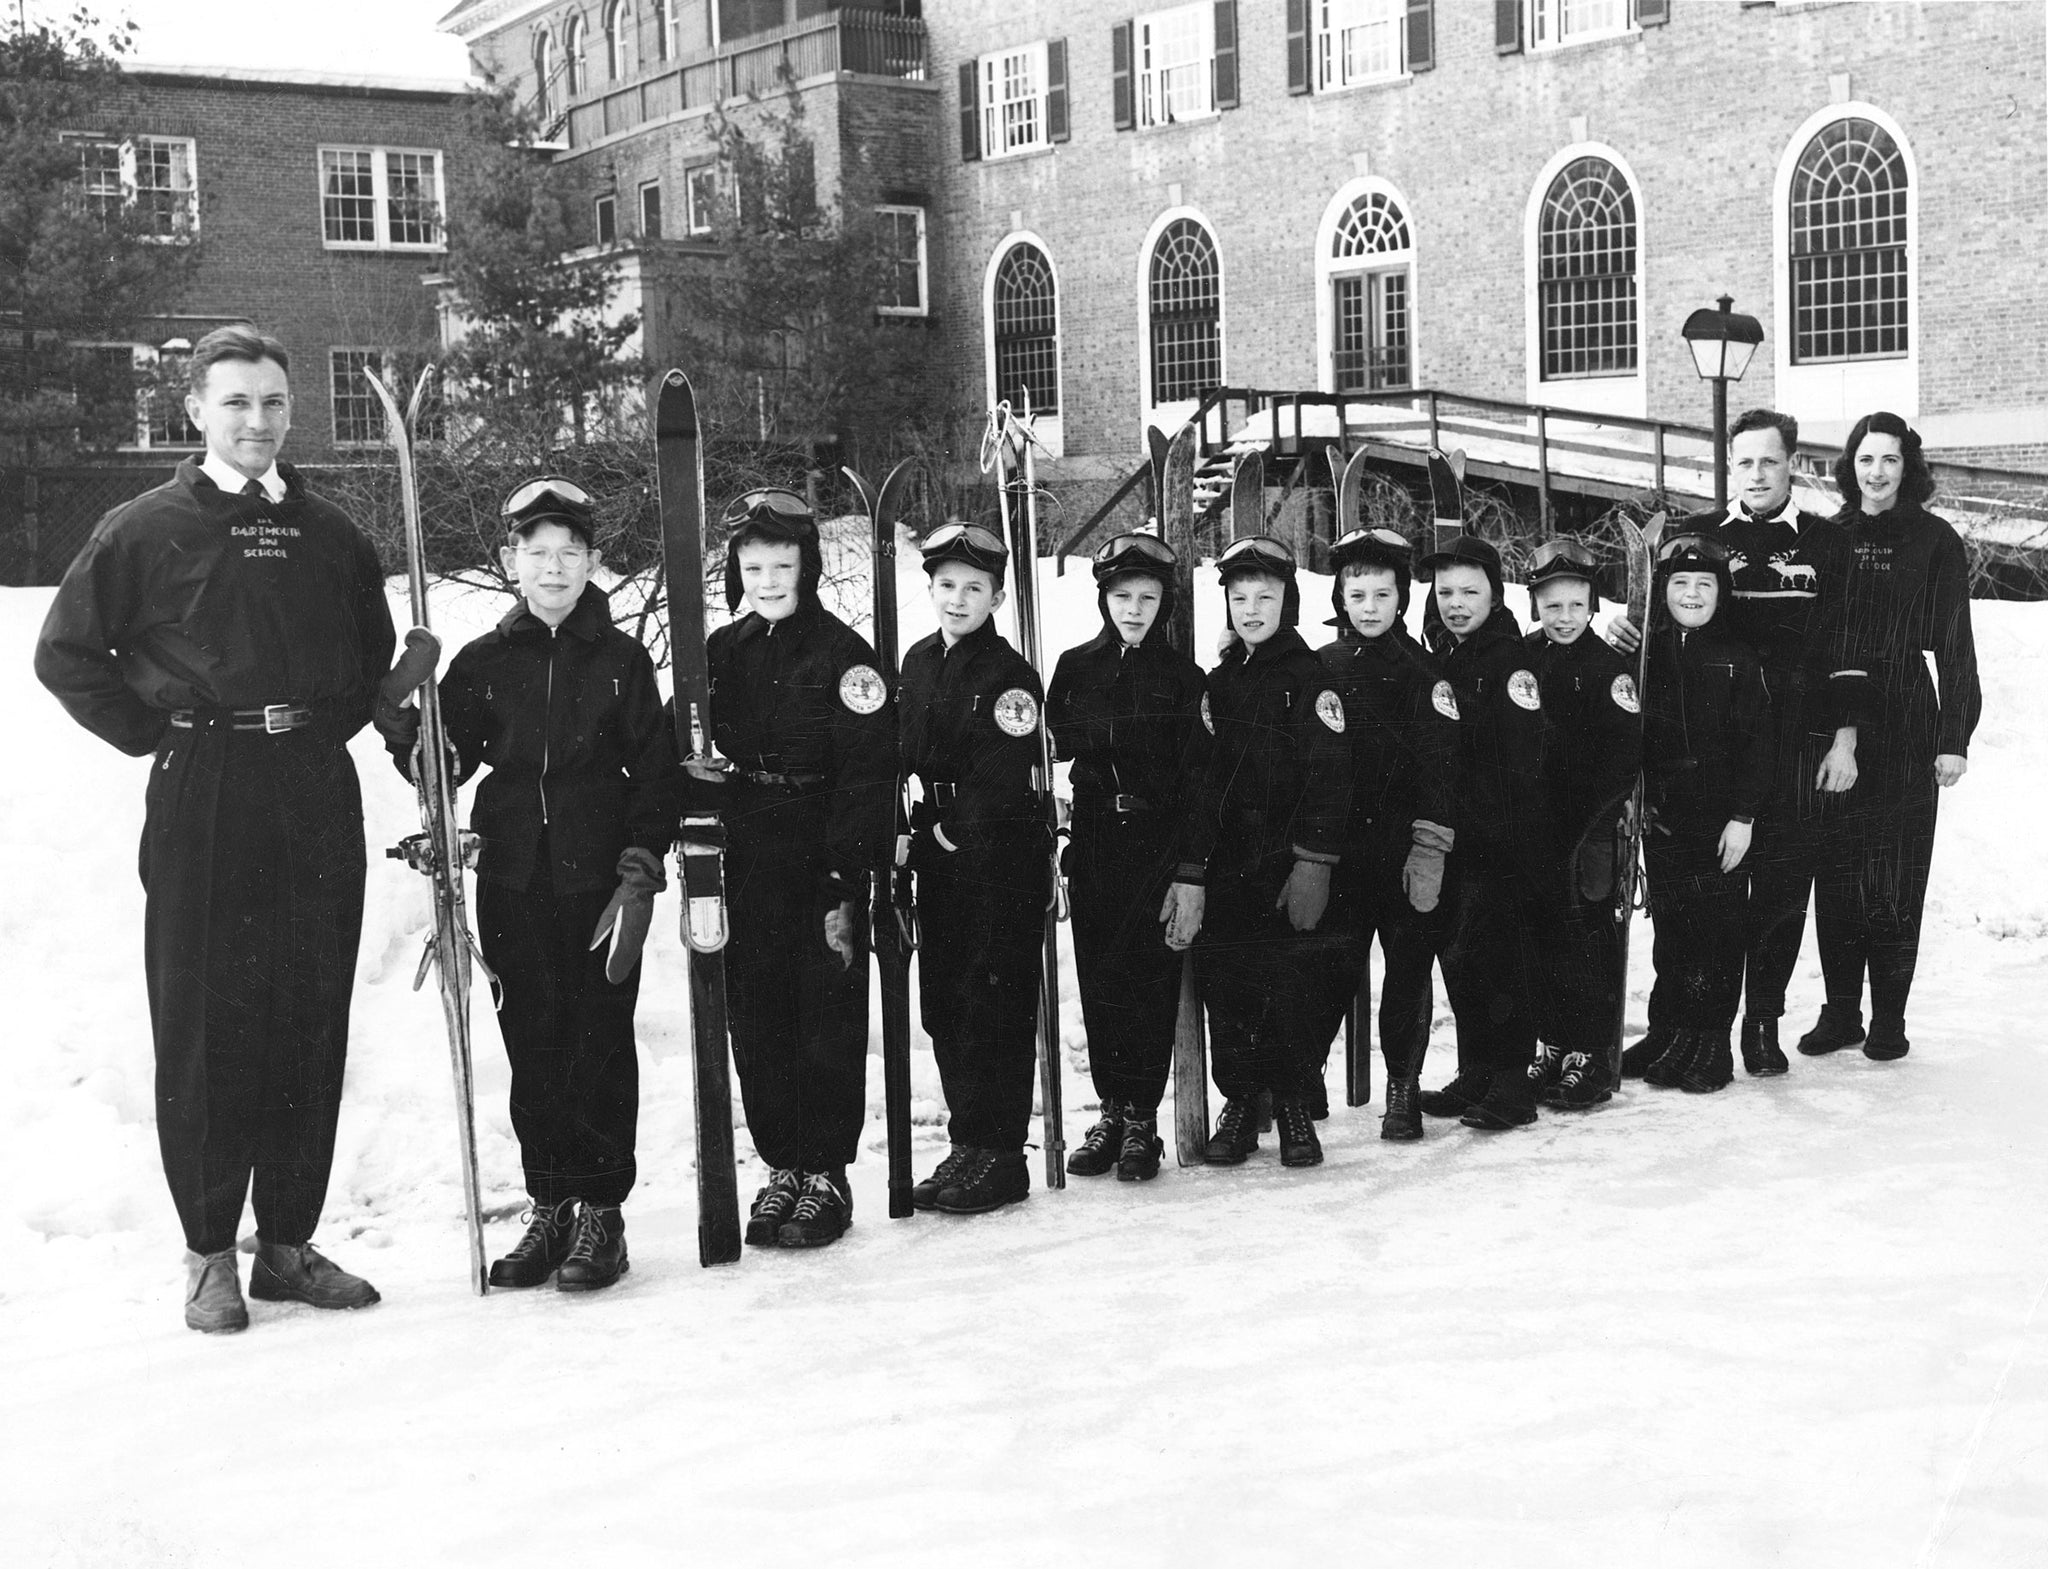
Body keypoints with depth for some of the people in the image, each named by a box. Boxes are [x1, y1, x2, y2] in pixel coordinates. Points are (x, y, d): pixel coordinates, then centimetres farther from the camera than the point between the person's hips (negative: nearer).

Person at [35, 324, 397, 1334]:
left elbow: (373, 653, 24)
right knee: (204, 1027, -1)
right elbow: (67, 654, 3)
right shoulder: (146, 529, 1)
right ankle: (210, 1255, 9)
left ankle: (288, 1241, 16)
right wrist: (156, 734, -3)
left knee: (310, 1023, 6)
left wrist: (329, 728, 10)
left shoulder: (328, 533, 12)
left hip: (316, 796, 4)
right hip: (201, 804, -3)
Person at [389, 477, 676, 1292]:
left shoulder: (621, 660, 3)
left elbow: (656, 774, 2)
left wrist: (639, 873, -6)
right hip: (512, 880, 2)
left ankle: (602, 1211, 7)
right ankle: (549, 1206, 16)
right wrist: (401, 721, -13)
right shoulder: (483, 663, 8)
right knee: (532, 1047, 6)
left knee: (599, 1042, -1)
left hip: (598, 880, -2)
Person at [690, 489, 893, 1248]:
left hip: (822, 870, -5)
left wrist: (844, 882, -16)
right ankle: (781, 1164, 19)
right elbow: (689, 753, 16)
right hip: (745, 871, 5)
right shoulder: (720, 653, 10)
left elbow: (866, 774, -10)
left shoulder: (842, 653, -6)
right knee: (757, 1023, 8)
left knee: (827, 1020, 0)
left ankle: (826, 1172, 10)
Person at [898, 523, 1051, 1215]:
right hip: (938, 857, 7)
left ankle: (1001, 1156, 1)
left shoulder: (1009, 674, -10)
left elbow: (1002, 779, -15)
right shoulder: (918, 663, 13)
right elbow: (903, 755, 14)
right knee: (943, 1004, 9)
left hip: (1000, 856, -7)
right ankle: (966, 1146, 18)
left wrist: (944, 833, -13)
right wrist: (905, 834, 1)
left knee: (995, 1002, -5)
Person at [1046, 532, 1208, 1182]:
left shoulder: (1181, 677, 1)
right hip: (1092, 843, 3)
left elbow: (1196, 779, -3)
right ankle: (1111, 1111, 15)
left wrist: (1185, 872, -10)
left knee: (1148, 976, -6)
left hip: (1156, 844, -3)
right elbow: (1052, 753, 12)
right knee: (1097, 979, 5)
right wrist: (1056, 847, 1)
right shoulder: (1075, 668, 9)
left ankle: (1141, 1118, 2)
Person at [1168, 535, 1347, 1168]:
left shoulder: (1310, 675, -2)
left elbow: (1327, 773, -9)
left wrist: (1313, 860, -16)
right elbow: (1198, 777, 11)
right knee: (1224, 981, 4)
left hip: (1284, 859, -5)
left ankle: (1295, 1107, 10)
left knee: (1288, 983, -3)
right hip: (1225, 861, 5)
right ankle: (1239, 1100, 16)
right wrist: (1190, 870, 4)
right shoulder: (1220, 681, 15)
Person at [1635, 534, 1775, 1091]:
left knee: (1719, 926, 0)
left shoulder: (1738, 659, 0)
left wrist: (1743, 816, -9)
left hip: (1720, 816, -2)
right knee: (1670, 925, 7)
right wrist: (1635, 800, -4)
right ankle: (1678, 1034, 16)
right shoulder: (1645, 654, 6)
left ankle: (1714, 1043, 7)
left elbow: (1756, 742, -3)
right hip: (1662, 815, 2)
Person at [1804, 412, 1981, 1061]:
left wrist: (1954, 737, -6)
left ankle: (1889, 1020, 7)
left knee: (1895, 872, -1)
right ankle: (1840, 1012, 13)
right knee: (1835, 871, 4)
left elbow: (1954, 644, 0)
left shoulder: (1934, 541, 1)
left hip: (1905, 721, -3)